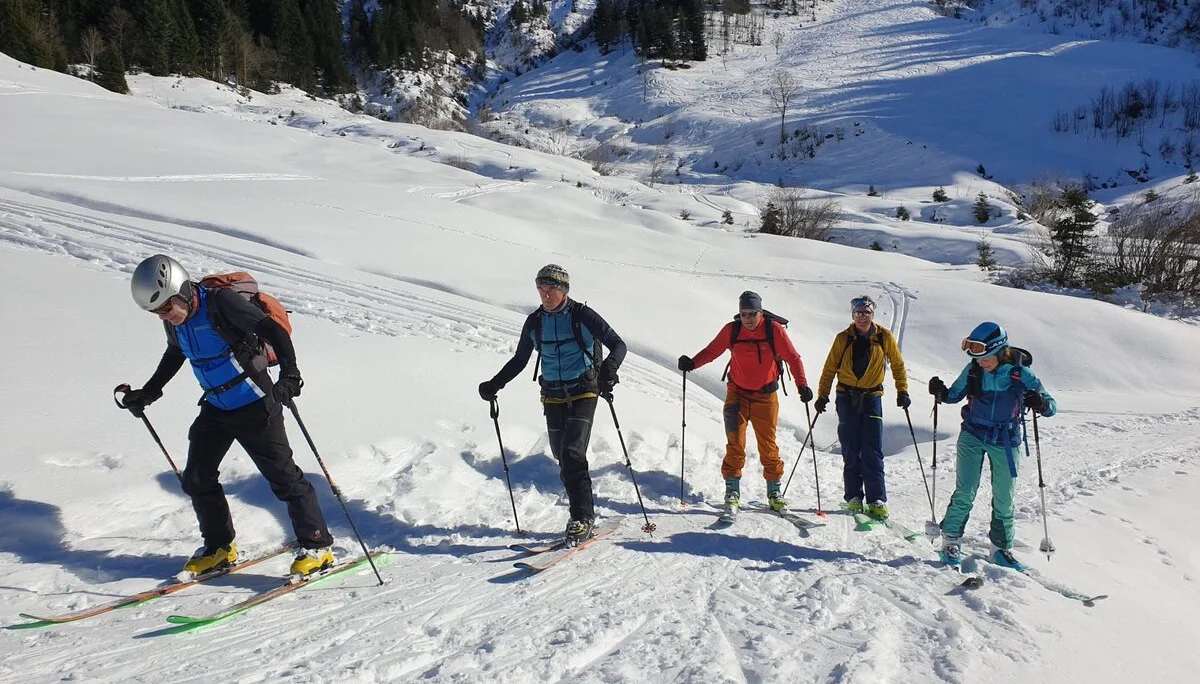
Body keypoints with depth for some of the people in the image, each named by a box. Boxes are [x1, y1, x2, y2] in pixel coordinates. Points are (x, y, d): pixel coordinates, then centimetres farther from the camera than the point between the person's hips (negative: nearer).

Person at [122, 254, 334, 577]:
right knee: (196, 479, 10)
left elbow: (274, 331, -28)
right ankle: (219, 548, 28)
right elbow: (174, 355, 23)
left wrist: (290, 374, -41)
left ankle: (318, 547, 6)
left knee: (283, 477, -5)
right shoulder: (175, 321, 1)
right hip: (215, 409, 8)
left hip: (255, 408, -8)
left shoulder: (221, 302, -21)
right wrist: (148, 393, 25)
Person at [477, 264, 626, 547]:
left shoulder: (583, 316, -8)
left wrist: (608, 369, -30)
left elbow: (618, 345, -10)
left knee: (572, 454, -17)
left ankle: (582, 517, -10)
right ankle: (584, 513, 20)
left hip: (583, 393, -5)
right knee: (563, 459, 6)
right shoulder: (534, 322, 5)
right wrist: (495, 384, 7)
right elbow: (519, 360, 17)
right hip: (553, 396, 5)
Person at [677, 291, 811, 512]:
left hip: (765, 396, -1)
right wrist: (692, 363, -20)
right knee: (735, 444, -4)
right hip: (737, 393, 1)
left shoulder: (774, 329, -11)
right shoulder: (731, 330, -7)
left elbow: (793, 358, -8)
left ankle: (774, 491, 20)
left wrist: (802, 385, -18)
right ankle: (732, 491, 5)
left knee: (768, 444, 5)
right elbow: (712, 350, -2)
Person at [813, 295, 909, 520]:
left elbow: (897, 365, 11)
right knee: (851, 451, 3)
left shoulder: (884, 337, 0)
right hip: (847, 398, 1)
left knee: (873, 452, -6)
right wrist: (822, 395, 2)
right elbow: (830, 369, 7)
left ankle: (877, 500, -2)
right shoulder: (843, 339, 0)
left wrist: (902, 391, 4)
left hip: (872, 398, -1)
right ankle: (853, 497, 13)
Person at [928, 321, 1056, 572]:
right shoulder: (973, 370, -8)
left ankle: (1002, 548, 23)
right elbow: (955, 395, 7)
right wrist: (941, 393, -15)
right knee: (965, 493, -6)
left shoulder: (1021, 374, -13)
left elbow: (1052, 405, -11)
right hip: (972, 436, 0)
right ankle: (951, 540, 6)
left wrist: (1041, 404, -34)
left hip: (1005, 441, 0)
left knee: (1004, 499, 8)